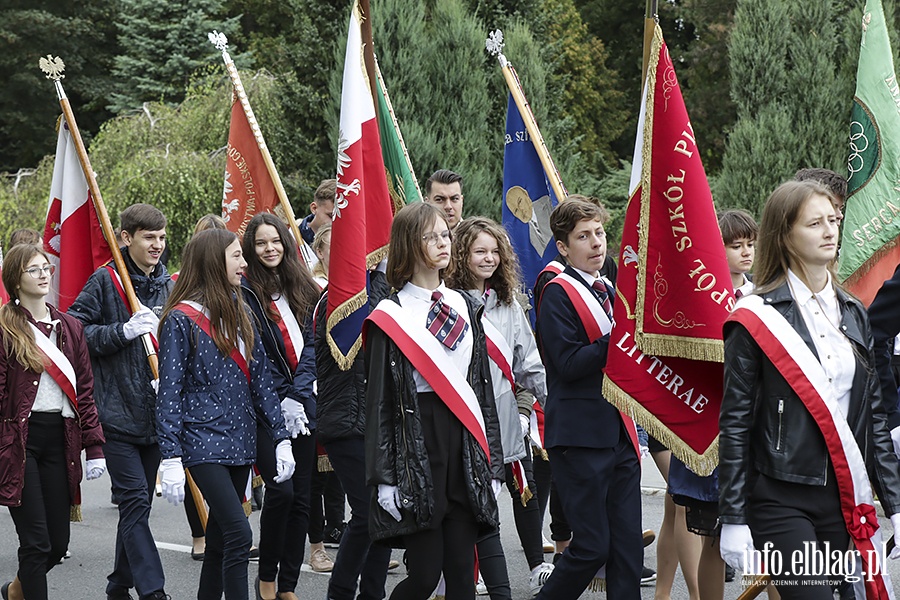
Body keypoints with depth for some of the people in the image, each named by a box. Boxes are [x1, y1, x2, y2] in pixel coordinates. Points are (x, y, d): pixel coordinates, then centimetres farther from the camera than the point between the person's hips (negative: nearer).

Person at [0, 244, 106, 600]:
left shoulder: (70, 328, 13)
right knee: (36, 543, -7)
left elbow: (84, 391, 13)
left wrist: (94, 448, 7)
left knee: (58, 543, 8)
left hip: (59, 439, 5)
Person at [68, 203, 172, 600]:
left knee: (138, 503, 13)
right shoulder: (104, 281, -6)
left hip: (155, 414, 6)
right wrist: (124, 331, -19)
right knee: (135, 500, -11)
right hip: (117, 413, -6)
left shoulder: (169, 285, 11)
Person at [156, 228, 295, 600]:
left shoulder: (240, 314, 12)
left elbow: (260, 379, 14)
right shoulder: (182, 320, -7)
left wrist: (281, 438, 8)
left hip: (240, 441, 7)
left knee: (219, 540, 11)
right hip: (204, 443, -7)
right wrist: (171, 458, -14)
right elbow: (169, 392, -9)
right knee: (239, 534, -16)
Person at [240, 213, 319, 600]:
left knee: (300, 497, 3)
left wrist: (297, 395, -7)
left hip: (302, 408, 5)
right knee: (281, 490, -15)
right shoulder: (245, 294, -2)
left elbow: (311, 345, 6)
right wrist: (281, 401, -12)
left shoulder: (303, 292, 14)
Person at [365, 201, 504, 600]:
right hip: (417, 443, -5)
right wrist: (384, 477, -10)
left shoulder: (465, 308, 14)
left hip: (465, 444, 5)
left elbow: (483, 387, 15)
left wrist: (492, 463, 9)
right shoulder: (389, 317, -2)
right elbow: (378, 400, -4)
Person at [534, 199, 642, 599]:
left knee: (628, 544, 4)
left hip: (619, 431, 8)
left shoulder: (608, 292, 17)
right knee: (592, 546, -7)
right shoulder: (557, 294, -7)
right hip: (580, 435, -7)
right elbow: (568, 363, -17)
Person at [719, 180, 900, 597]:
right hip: (781, 501, -5)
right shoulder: (757, 319, -5)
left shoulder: (853, 313, 12)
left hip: (844, 499, 5)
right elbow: (734, 424, -5)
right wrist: (733, 520, -8)